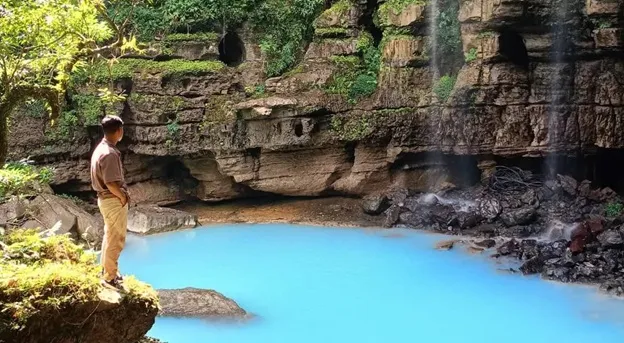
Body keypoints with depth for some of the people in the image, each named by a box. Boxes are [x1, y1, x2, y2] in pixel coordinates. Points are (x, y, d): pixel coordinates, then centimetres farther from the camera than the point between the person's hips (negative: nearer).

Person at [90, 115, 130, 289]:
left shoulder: (101, 148, 7)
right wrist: (123, 196, -12)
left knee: (109, 236, 21)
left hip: (105, 198, 10)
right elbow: (111, 183, -27)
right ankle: (109, 277, 8)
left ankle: (107, 269, 33)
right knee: (116, 239, 0)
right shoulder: (110, 153, -25)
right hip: (113, 200, -10)